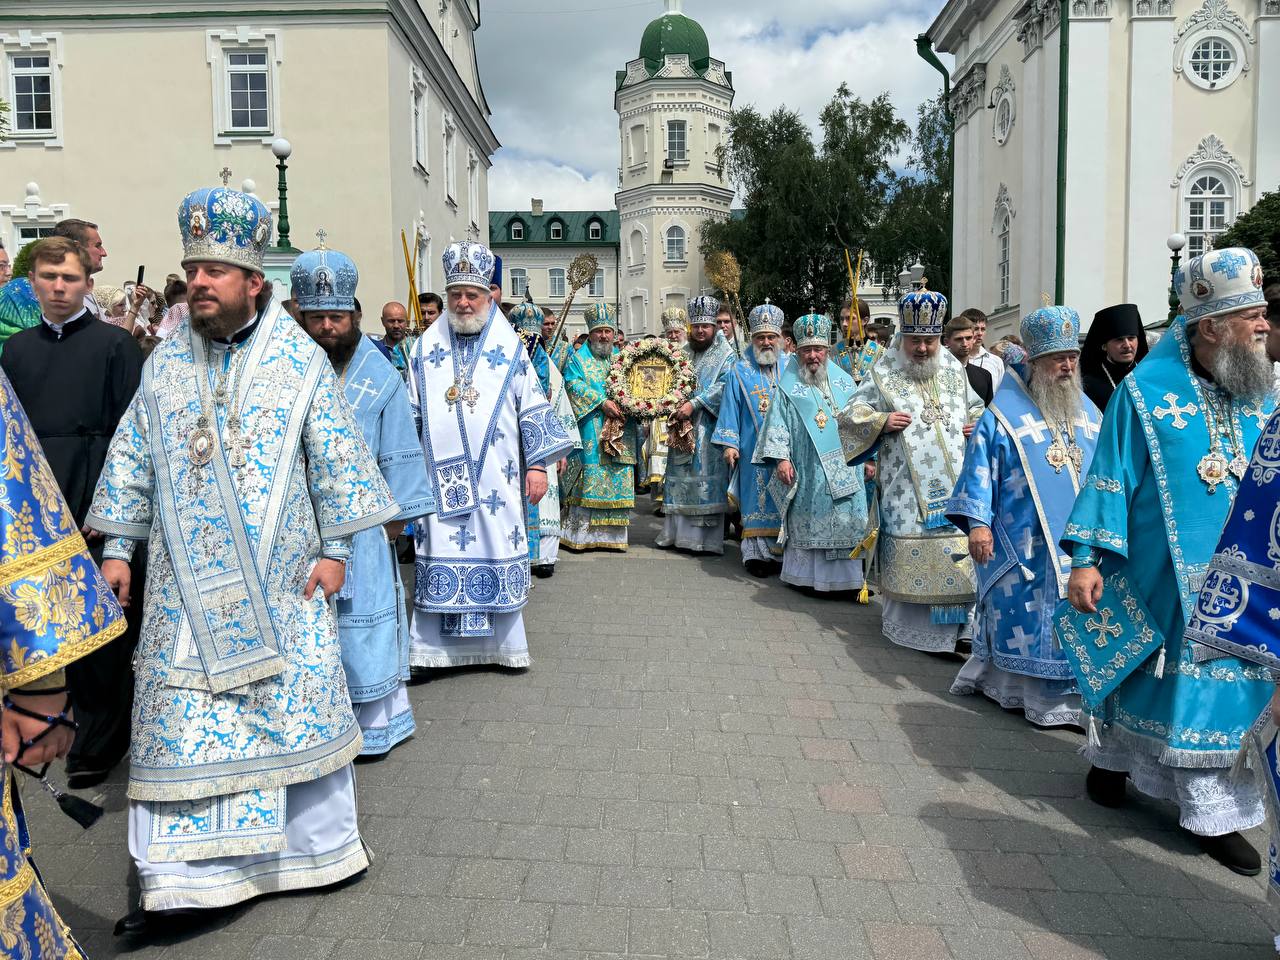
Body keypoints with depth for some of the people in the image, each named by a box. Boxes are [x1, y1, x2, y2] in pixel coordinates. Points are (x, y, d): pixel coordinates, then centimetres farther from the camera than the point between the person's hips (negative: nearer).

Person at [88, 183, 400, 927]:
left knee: (297, 702, 7)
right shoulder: (165, 363, 6)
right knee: (179, 717, 4)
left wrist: (336, 548, -6)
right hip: (188, 581, 2)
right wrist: (118, 546, 7)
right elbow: (133, 459, 10)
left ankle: (318, 842, 26)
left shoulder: (301, 360, -3)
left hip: (281, 577, -2)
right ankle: (178, 875, 16)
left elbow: (336, 459, -3)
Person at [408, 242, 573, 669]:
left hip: (495, 476, -1)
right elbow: (411, 413, 12)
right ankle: (433, 648, 11)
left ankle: (505, 644, 16)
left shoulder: (509, 347, 4)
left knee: (498, 545, 3)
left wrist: (537, 465, -1)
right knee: (439, 553, 2)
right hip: (439, 475, 1)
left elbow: (533, 409, 3)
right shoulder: (426, 348, 9)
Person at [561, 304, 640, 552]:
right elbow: (573, 384, -8)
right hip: (590, 432, -4)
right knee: (588, 478, -9)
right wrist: (602, 402, -18)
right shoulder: (578, 358, 7)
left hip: (620, 430, 4)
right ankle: (581, 532, -4)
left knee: (617, 479, 2)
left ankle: (611, 533, 7)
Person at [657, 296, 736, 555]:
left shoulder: (726, 354, 0)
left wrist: (694, 404, -21)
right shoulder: (683, 352, 15)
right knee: (679, 477, 8)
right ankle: (676, 532, 16)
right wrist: (672, 410, -2)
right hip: (683, 427, 5)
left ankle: (707, 538, -3)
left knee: (705, 478, -7)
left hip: (709, 427, -5)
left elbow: (723, 386, -13)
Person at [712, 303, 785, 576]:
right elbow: (730, 409, 2)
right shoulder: (740, 371, 3)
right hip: (753, 449, -2)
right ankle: (757, 552, 4)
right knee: (757, 500, 0)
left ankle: (782, 549, 14)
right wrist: (729, 443, -5)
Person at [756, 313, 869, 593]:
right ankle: (806, 576, 13)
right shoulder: (788, 386, 2)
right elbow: (778, 423, -4)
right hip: (806, 474, -3)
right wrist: (781, 457, -16)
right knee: (807, 523, 2)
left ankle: (845, 576, 11)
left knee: (847, 523, 2)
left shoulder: (844, 381, 12)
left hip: (845, 470, 3)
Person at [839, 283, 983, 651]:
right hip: (907, 484, -3)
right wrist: (881, 421, -14)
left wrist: (976, 425, 5)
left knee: (959, 547, 1)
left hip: (955, 480, 4)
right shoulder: (883, 372, 0)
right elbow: (850, 416, 2)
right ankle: (907, 621, 13)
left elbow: (976, 407, 26)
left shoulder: (954, 370, 12)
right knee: (910, 550, 0)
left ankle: (958, 621, 14)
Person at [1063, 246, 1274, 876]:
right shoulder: (1147, 391, -10)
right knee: (1132, 665, 13)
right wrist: (1087, 559, -14)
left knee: (1218, 682, 8)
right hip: (1151, 575, -3)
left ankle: (1212, 810, 23)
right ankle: (1112, 755, 39)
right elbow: (1111, 477, -10)